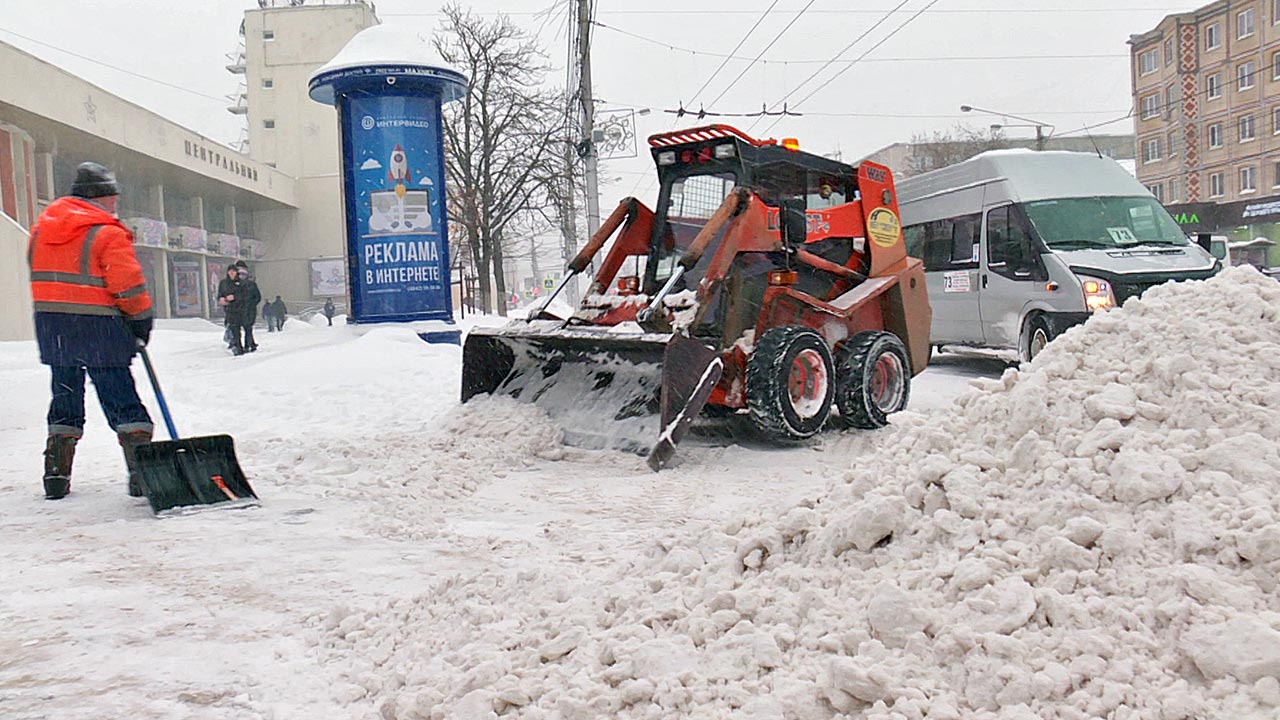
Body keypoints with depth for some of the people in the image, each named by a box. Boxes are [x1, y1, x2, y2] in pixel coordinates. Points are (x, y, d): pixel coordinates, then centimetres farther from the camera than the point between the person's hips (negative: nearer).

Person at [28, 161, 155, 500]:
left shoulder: (41, 227, 13)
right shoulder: (107, 233, -11)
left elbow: (43, 275, 17)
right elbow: (128, 284, -13)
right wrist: (141, 319, -1)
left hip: (50, 324, 6)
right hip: (98, 328, -6)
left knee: (64, 395, 15)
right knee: (120, 398, -2)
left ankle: (56, 476, 16)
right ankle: (143, 473, -6)